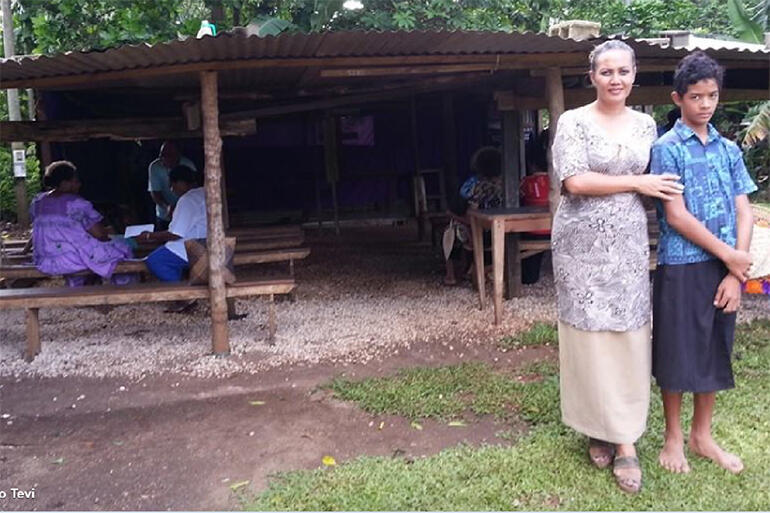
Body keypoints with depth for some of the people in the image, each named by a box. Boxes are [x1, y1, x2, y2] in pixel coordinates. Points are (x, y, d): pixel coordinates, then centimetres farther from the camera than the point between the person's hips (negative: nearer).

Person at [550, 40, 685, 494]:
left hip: (629, 244, 4)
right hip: (583, 244, -3)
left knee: (629, 336, 3)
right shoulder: (574, 121, -3)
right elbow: (575, 182, -15)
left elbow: (654, 185, 17)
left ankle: (625, 438, 13)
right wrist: (636, 183, -11)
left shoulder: (646, 124, 11)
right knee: (590, 335, 3)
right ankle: (598, 427, 20)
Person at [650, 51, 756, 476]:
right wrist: (730, 256, -10)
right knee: (677, 353, 3)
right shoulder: (667, 149, -6)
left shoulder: (728, 149, 10)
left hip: (725, 267, 5)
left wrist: (736, 273, -5)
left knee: (715, 352, 13)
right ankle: (673, 438, 21)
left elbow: (744, 212, 6)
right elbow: (676, 217, -12)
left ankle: (702, 435, 28)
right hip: (682, 266, -5)